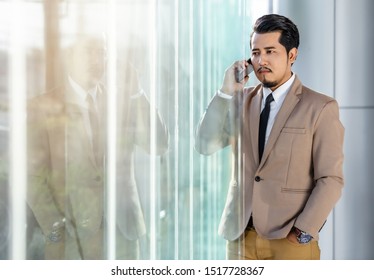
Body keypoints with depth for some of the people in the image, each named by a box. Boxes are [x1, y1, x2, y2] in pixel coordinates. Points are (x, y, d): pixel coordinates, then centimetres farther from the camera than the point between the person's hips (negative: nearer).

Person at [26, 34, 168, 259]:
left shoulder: (122, 100, 10)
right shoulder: (44, 107, 1)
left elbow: (159, 145, -1)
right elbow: (33, 174, -2)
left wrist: (137, 94, -8)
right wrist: (53, 225, -10)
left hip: (123, 229, 3)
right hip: (70, 235, -2)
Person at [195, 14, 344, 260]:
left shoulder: (321, 108, -2)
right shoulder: (241, 99, 10)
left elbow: (331, 179, -5)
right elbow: (205, 145, -1)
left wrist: (303, 232, -11)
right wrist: (226, 92, -6)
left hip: (290, 239, -3)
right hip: (241, 235, 4)